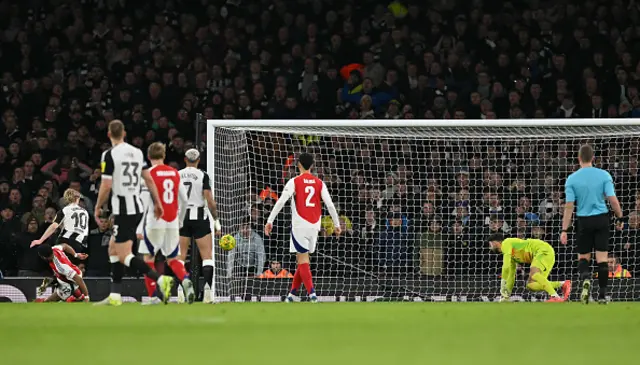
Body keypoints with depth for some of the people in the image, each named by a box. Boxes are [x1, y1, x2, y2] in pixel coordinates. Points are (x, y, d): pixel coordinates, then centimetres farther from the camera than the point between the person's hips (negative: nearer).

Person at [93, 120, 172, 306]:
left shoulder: (109, 155, -11)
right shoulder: (137, 152, 9)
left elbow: (106, 186, -15)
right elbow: (149, 179, 11)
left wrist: (97, 208, -3)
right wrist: (157, 203, 20)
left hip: (123, 210, -8)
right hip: (137, 207, 8)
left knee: (124, 256, -7)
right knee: (113, 249, 17)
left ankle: (161, 279, -22)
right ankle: (115, 296, 16)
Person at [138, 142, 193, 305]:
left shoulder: (150, 173, -5)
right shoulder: (175, 173, 9)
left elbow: (146, 201, -11)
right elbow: (184, 199, 10)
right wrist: (180, 220, 23)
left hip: (155, 222, -4)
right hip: (172, 222, 4)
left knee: (148, 258, 8)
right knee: (172, 260, 11)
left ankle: (153, 296, 2)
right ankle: (186, 281, -18)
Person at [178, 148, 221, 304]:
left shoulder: (177, 175, 4)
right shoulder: (202, 175, -5)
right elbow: (210, 200, -9)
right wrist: (216, 220, -2)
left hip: (181, 216, 3)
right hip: (199, 216, -3)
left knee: (181, 256, 9)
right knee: (207, 256, -1)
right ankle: (208, 287, -19)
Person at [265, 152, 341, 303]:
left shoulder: (294, 182, -4)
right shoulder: (319, 183, 7)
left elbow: (281, 202, -12)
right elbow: (330, 205, 3)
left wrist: (269, 221, -10)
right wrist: (337, 224, 10)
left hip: (300, 226, -4)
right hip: (314, 226, 4)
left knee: (303, 259, -3)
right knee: (302, 259, 15)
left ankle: (312, 293, -18)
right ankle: (292, 294, 19)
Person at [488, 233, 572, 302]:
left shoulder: (506, 243, -3)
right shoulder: (511, 255, 25)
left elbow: (506, 267, -12)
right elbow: (511, 275, 31)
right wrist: (506, 297, 31)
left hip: (544, 250, -9)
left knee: (533, 274, -32)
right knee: (531, 285, -2)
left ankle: (555, 297, -45)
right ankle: (563, 284, -6)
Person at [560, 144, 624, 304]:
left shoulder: (572, 179, -5)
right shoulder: (604, 175, -4)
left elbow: (569, 206, -6)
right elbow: (613, 199, -6)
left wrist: (565, 230, -3)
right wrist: (620, 218, 8)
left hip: (584, 221, 0)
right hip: (601, 219, 0)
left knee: (583, 257, 12)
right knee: (602, 258, 5)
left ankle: (585, 278, -19)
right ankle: (602, 295, 4)